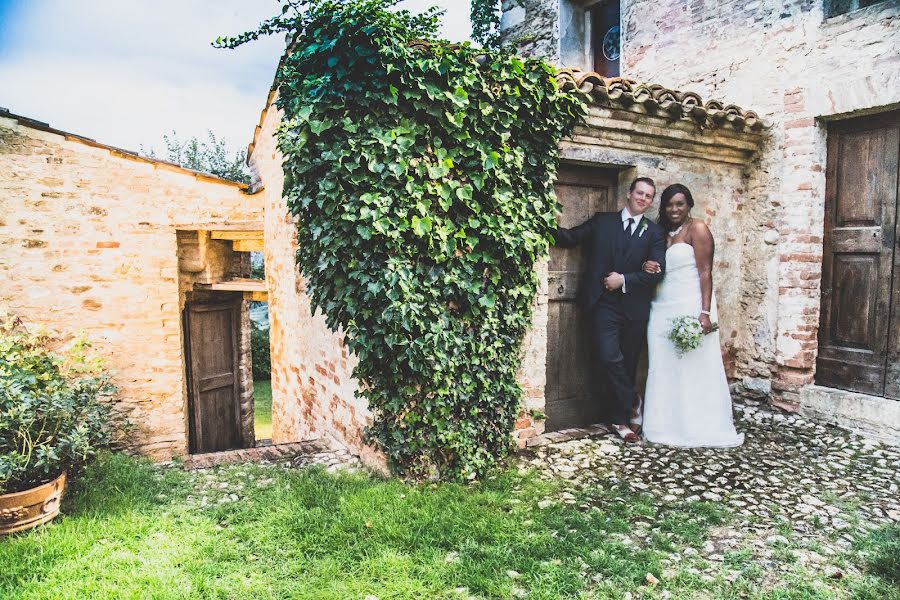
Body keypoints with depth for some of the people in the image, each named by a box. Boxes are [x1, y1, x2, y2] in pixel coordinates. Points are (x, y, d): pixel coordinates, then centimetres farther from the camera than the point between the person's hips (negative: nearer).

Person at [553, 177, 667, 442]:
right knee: (609, 358, -17)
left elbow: (657, 271, -2)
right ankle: (631, 401, 8)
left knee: (628, 363, 8)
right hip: (604, 303, -1)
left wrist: (624, 279, -11)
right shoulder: (602, 221, 9)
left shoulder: (655, 232, 8)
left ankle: (618, 418, 25)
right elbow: (569, 238, 2)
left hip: (634, 308, 2)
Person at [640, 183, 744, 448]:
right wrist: (646, 267, -6)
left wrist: (705, 312, -19)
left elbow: (705, 272, -10)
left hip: (690, 307, -6)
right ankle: (668, 426, 15)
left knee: (694, 368, -1)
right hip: (662, 310, 6)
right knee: (663, 368, 5)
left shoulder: (697, 228, -3)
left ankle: (699, 429, 9)